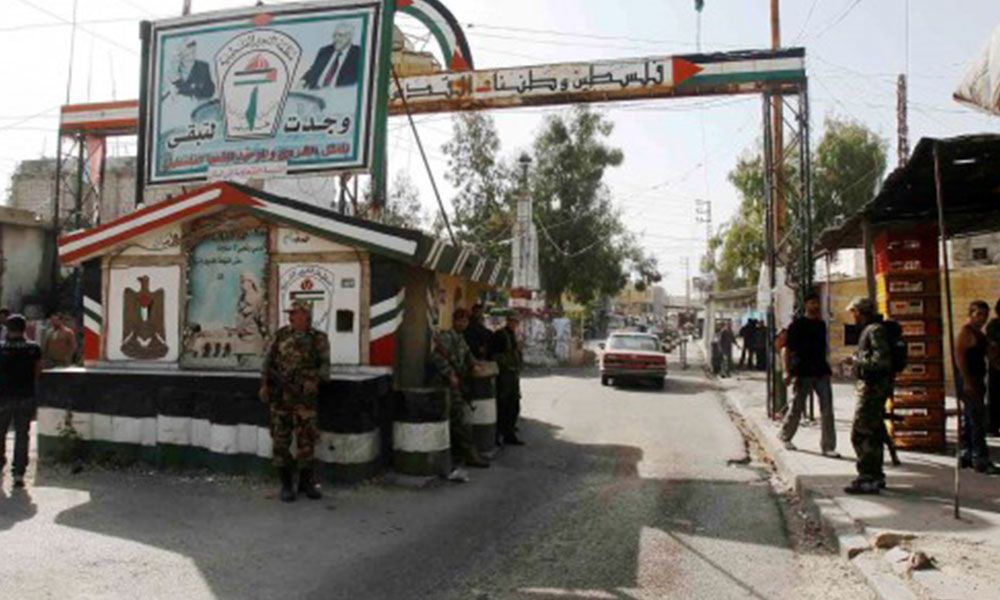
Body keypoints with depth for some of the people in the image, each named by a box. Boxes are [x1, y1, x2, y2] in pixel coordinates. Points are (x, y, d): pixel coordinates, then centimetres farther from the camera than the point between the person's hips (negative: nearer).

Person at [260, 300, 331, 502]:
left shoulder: (319, 339, 2)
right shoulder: (280, 335, 7)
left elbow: (324, 365, -1)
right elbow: (268, 360, 11)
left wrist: (315, 380, -18)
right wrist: (264, 385, 5)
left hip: (305, 397, -1)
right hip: (279, 395, 2)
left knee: (306, 440, 3)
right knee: (281, 440, 3)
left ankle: (306, 482, 17)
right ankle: (286, 484, 14)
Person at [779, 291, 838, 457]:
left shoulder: (821, 324, 12)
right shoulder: (797, 324, -4)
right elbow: (787, 348, -7)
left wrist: (827, 367, 19)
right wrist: (787, 371, -14)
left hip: (821, 372, 5)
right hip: (802, 373, -5)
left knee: (827, 409, -1)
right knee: (796, 408, 5)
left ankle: (828, 446, 4)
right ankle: (785, 436, 28)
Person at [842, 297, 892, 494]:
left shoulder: (875, 330, -16)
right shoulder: (870, 330, 15)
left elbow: (882, 361, -24)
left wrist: (856, 361, -15)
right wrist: (856, 361, 10)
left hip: (872, 387, -11)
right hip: (871, 386, 11)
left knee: (860, 434, -9)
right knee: (873, 434, 17)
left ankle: (867, 479, -6)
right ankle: (876, 475, 27)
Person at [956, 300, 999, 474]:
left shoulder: (979, 333, 17)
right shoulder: (966, 332, -12)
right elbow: (960, 357, -18)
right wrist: (967, 382, -23)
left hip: (977, 380, 10)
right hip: (969, 381, -10)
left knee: (969, 419, 13)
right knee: (977, 420, -11)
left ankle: (966, 455, 19)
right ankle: (981, 460, -10)